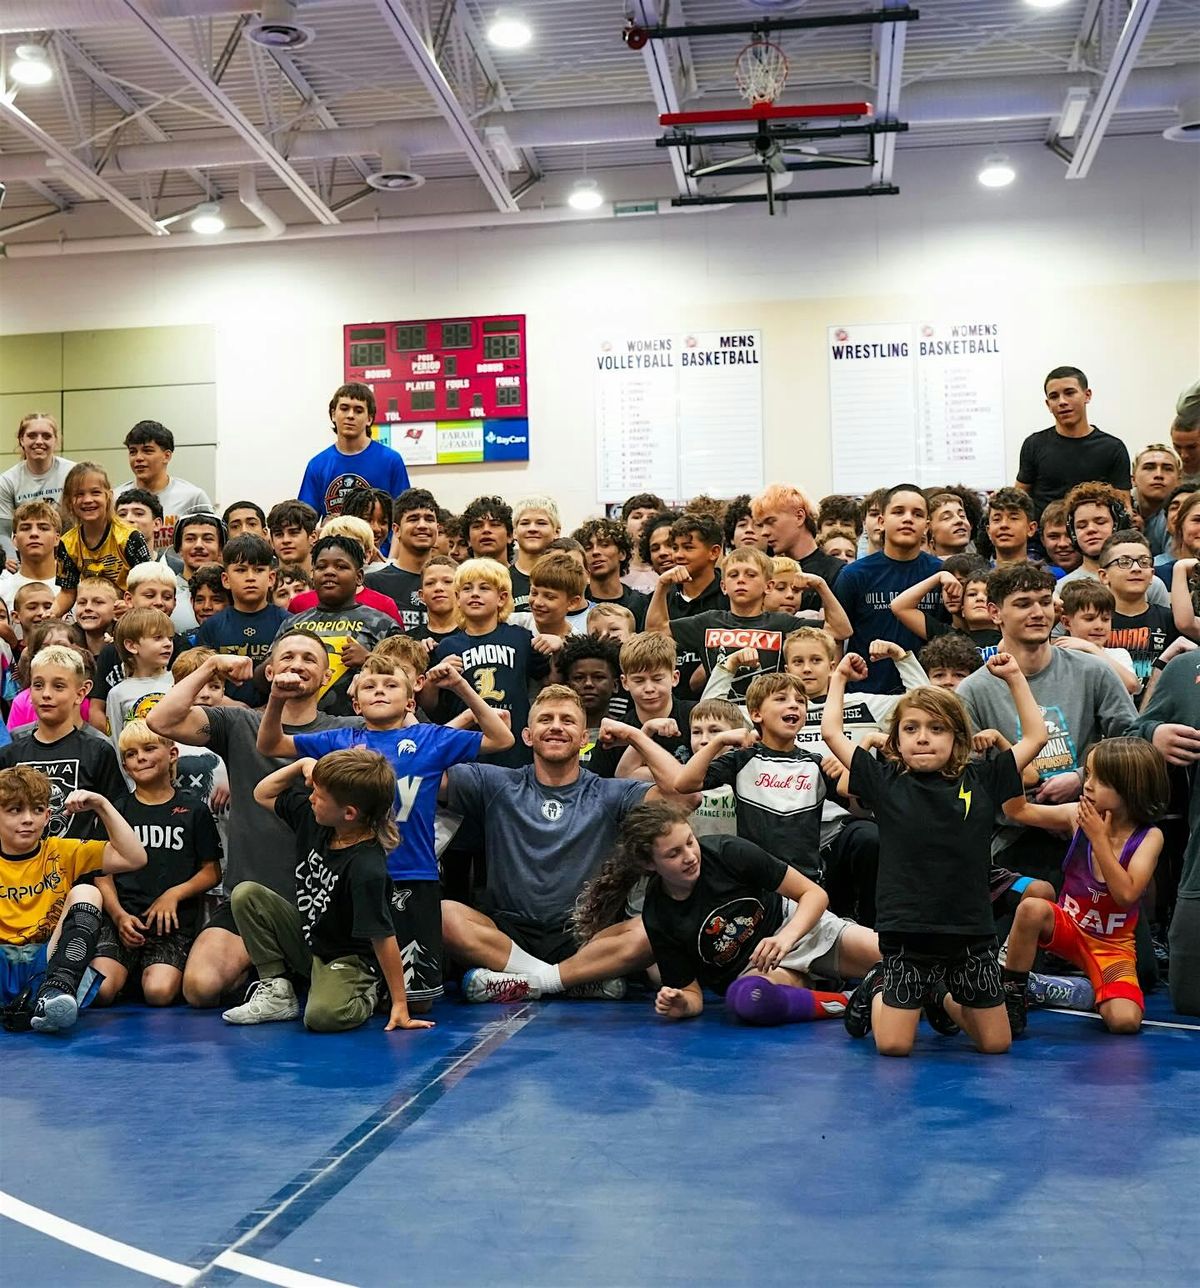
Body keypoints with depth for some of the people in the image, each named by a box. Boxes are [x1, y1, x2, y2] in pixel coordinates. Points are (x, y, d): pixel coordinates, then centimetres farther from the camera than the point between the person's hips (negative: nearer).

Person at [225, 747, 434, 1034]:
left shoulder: (367, 868, -31)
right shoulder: (311, 817, -8)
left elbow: (383, 938, -28)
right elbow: (263, 795, 9)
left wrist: (400, 1005, -25)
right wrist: (302, 765, -8)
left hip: (347, 959, -8)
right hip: (307, 940, 8)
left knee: (323, 1015, -36)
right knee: (246, 894, -8)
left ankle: (363, 995, 1)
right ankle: (276, 991, -2)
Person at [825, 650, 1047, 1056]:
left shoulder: (981, 781, 4)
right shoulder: (885, 783, 0)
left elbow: (1035, 736, 8)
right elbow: (832, 732, 1)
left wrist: (1014, 676, 8)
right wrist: (840, 678, 12)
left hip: (972, 931, 2)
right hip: (906, 932, -2)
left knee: (995, 1045, 9)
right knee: (892, 1046, -3)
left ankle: (941, 998, 37)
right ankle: (876, 992, 28)